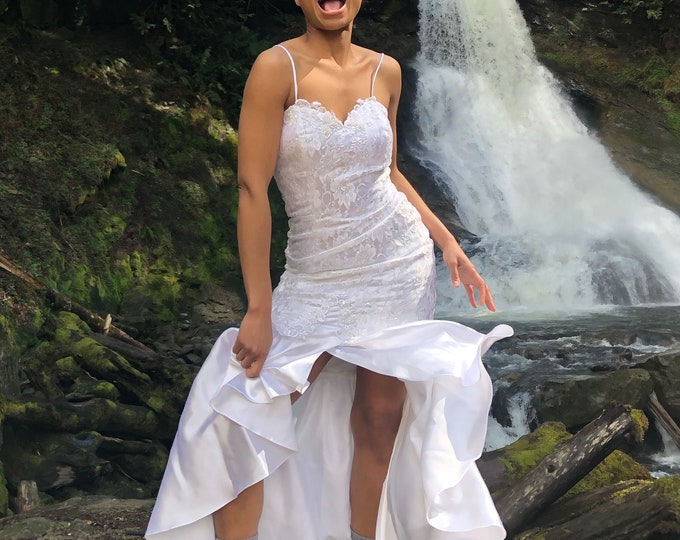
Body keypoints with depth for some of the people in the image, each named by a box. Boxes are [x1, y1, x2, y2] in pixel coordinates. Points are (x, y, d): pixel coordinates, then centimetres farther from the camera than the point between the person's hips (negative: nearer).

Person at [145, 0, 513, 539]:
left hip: (399, 265, 3)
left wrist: (447, 241, 9)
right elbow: (252, 187, -16)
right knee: (242, 423, -11)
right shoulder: (277, 66, -13)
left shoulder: (385, 71, 2)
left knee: (381, 418, 6)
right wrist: (259, 311, -18)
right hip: (317, 277, -3)